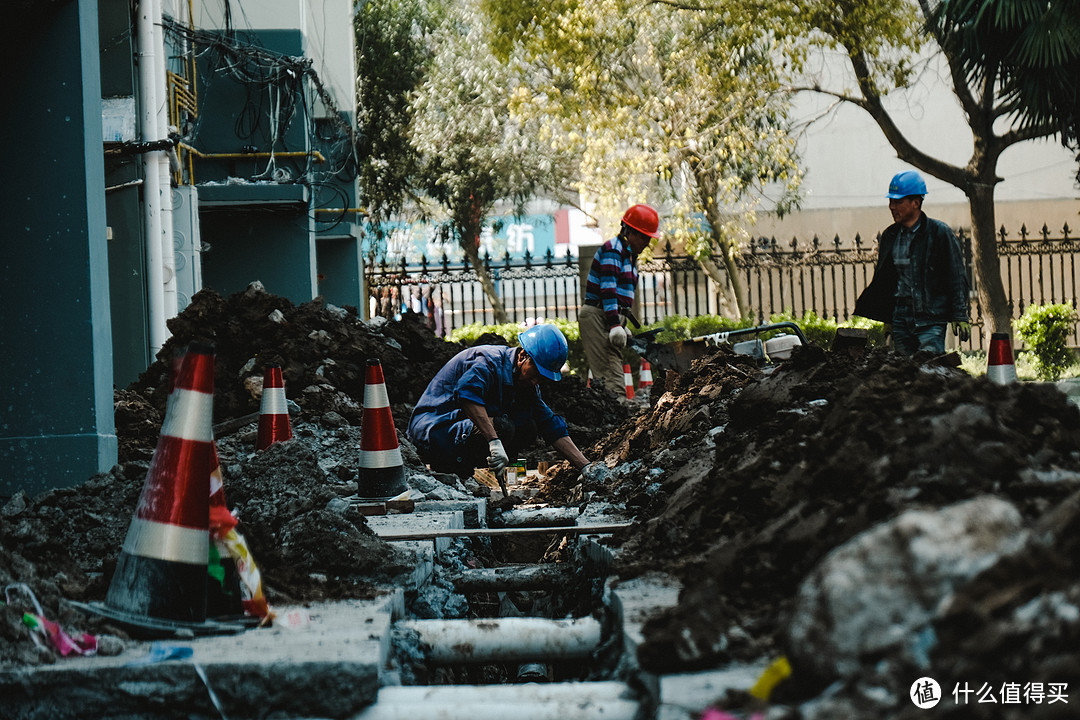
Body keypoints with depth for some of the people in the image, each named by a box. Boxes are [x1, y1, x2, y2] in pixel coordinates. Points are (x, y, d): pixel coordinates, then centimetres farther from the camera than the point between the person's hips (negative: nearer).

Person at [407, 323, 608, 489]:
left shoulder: (527, 385, 8)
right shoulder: (489, 361, -20)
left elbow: (553, 429, 10)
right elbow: (467, 392, -42)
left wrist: (585, 467, -1)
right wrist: (494, 442, -48)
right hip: (431, 430, -10)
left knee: (528, 427, 0)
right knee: (502, 426, -30)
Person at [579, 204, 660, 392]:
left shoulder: (629, 255, 20)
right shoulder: (612, 249, -10)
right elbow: (608, 288, -19)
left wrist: (622, 325, 18)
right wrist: (615, 325, -25)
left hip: (612, 318, 10)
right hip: (597, 315, -10)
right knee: (610, 376, -19)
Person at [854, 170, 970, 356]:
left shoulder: (939, 232, -1)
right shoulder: (889, 236, 14)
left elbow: (956, 277, -1)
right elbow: (880, 280, 22)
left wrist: (960, 316, -7)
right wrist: (859, 313, 19)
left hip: (930, 321, -5)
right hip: (899, 318, 5)